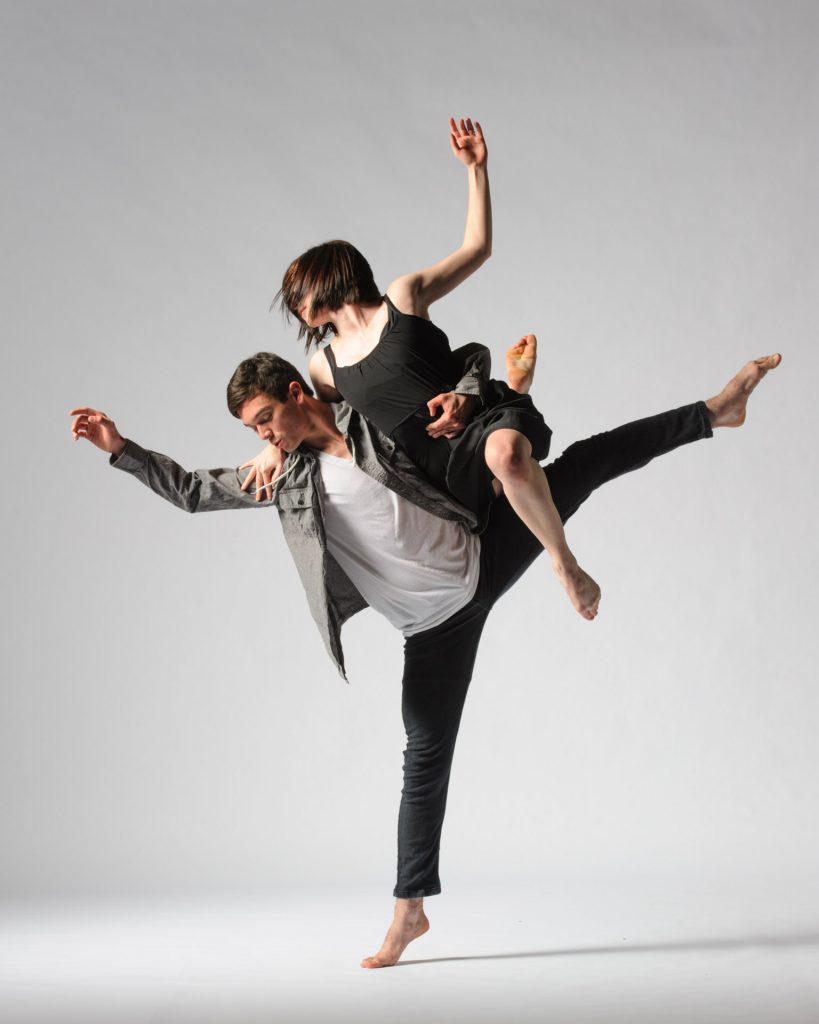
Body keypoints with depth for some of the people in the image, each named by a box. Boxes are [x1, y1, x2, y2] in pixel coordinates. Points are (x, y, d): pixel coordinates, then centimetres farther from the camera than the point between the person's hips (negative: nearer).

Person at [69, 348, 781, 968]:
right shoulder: (282, 476, 5)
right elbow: (192, 491, 10)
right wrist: (121, 449, 2)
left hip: (482, 558, -1)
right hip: (434, 624, 1)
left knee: (583, 463, -5)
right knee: (425, 757, 1)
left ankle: (713, 412, 8)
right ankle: (411, 909, 8)